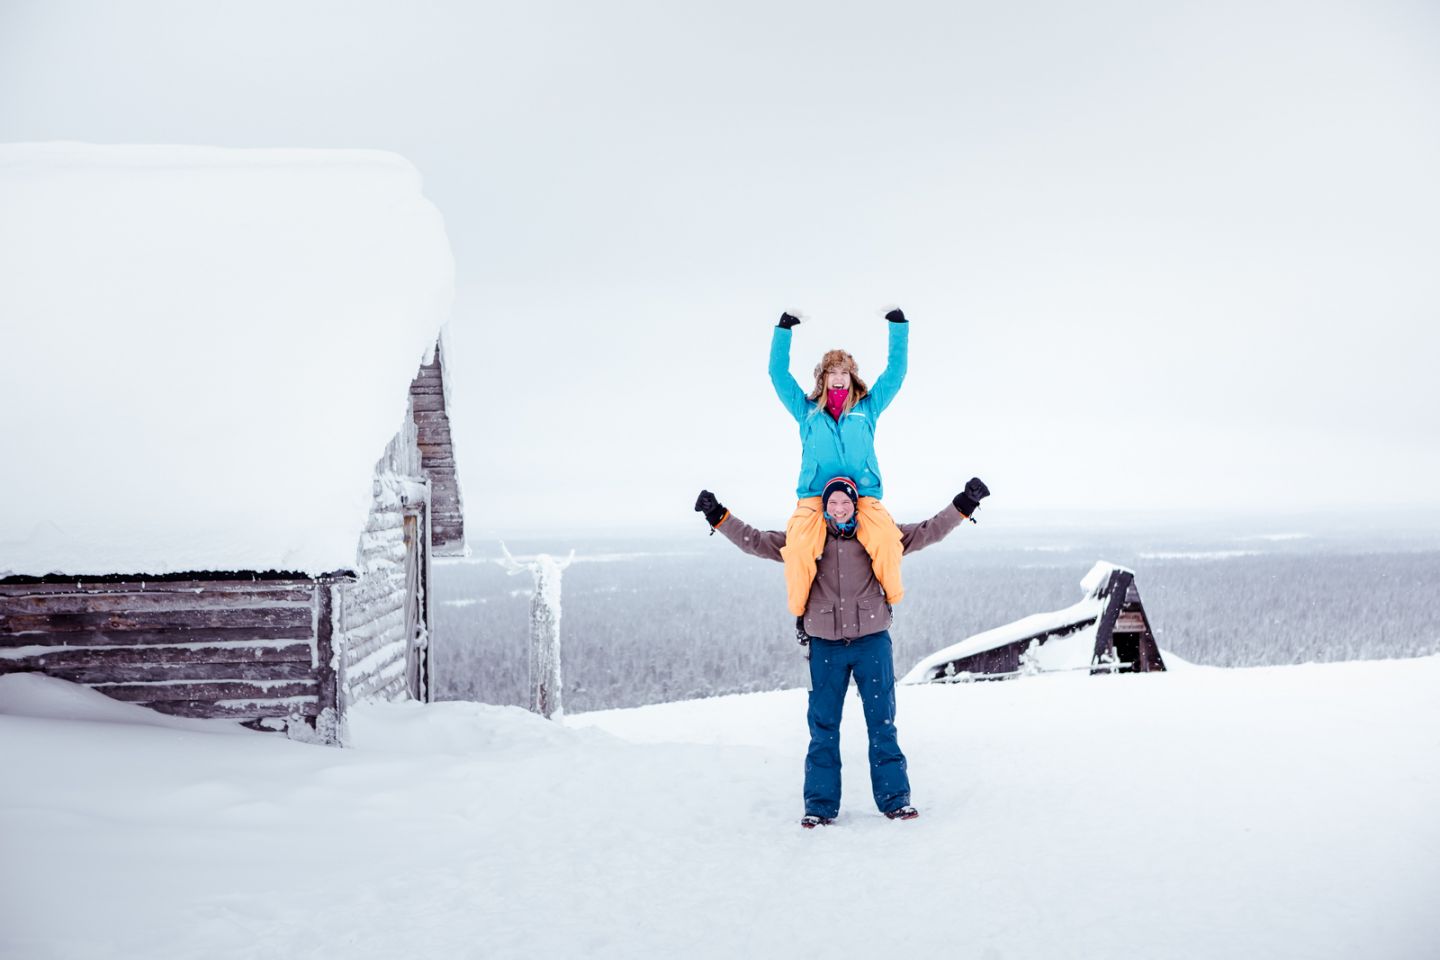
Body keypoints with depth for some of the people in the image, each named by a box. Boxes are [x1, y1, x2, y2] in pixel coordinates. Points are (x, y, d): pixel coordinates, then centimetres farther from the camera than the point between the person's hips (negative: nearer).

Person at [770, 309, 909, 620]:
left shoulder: (867, 408, 18)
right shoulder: (807, 410, 17)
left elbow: (896, 370, 16)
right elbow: (778, 372, 15)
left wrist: (899, 324, 12)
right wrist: (784, 328, 10)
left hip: (864, 497, 0)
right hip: (814, 498, 0)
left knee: (887, 540, -32)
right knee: (798, 547, -31)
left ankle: (891, 599, -7)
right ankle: (799, 612, -10)